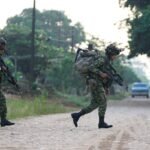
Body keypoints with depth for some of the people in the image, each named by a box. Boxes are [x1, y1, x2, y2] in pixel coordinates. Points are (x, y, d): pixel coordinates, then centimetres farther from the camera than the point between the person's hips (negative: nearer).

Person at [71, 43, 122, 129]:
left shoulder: (107, 61, 19)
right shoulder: (103, 59, -12)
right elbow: (91, 68, -21)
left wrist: (104, 87, 20)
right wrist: (101, 73, -22)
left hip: (98, 84, 10)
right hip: (96, 84, -10)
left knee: (94, 105, 8)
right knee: (103, 102, -4)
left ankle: (77, 115, 8)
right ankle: (102, 123, 2)